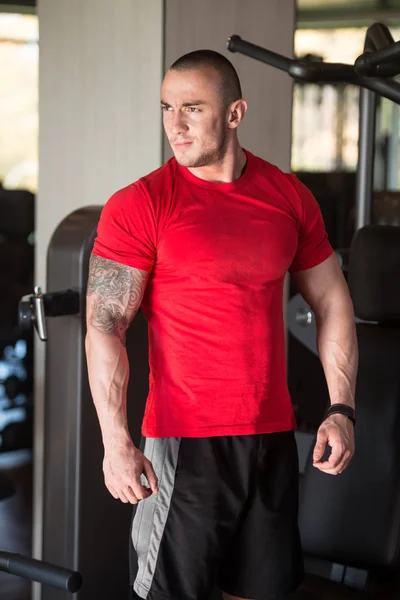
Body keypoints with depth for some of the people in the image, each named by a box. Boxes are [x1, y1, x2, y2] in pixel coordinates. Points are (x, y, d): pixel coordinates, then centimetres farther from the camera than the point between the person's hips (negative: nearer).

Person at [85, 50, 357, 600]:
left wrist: (342, 409, 5)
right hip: (184, 439, -4)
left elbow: (331, 302, 13)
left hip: (274, 436, 4)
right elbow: (105, 327, -12)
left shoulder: (291, 198, 5)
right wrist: (116, 442, -21)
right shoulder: (138, 206, -8)